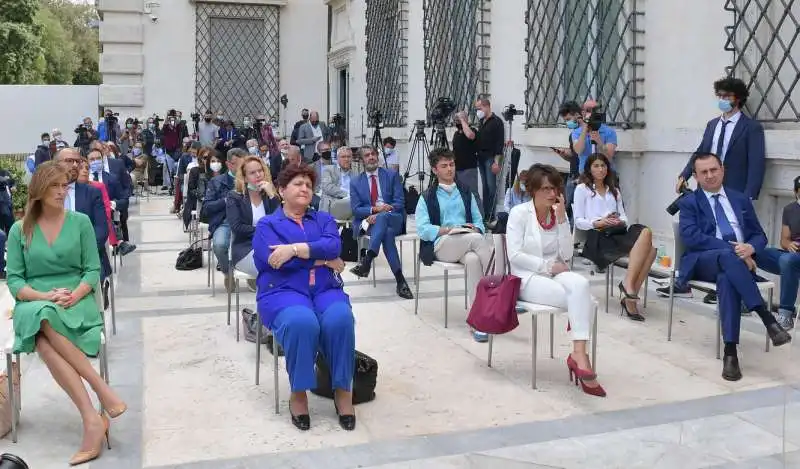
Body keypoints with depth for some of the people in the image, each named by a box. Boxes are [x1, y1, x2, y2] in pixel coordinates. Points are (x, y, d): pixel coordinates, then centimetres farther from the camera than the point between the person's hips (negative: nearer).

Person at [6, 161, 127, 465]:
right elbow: (14, 280, 4)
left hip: (75, 301, -1)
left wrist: (74, 295, -17)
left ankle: (92, 419, -33)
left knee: (46, 343, -35)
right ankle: (101, 390, -36)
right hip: (34, 306, 1)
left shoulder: (80, 222, 6)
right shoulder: (19, 229, 9)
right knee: (43, 319, -38)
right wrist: (45, 296, -15)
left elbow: (93, 271, 3)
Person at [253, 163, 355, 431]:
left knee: (340, 319, -33)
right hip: (284, 291, -2)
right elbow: (271, 259, -8)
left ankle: (343, 390, -18)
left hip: (325, 289, 3)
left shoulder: (324, 219, 21)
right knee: (301, 322, -37)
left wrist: (295, 249, -13)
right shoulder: (267, 225, 13)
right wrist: (322, 259, -5)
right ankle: (298, 393, -18)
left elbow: (334, 245, -1)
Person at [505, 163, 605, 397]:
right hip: (528, 278, -4)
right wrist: (547, 266, -15)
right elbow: (515, 255, -13)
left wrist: (561, 218, -7)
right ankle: (580, 356, -17)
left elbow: (566, 255, 0)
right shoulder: (519, 213, -4)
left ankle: (578, 354, -33)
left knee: (580, 283, -33)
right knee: (584, 300, -27)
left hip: (556, 274, 4)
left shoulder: (559, 214, 9)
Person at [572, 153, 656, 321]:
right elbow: (578, 222, 4)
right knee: (646, 234, -32)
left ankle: (629, 294, -31)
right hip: (598, 237, -5)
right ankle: (628, 286, -31)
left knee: (650, 250, -30)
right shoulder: (582, 189, 14)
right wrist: (599, 223, -14)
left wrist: (621, 221, -6)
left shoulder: (614, 191, 31)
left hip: (618, 232, 5)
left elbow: (624, 217, 19)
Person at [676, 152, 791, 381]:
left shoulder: (741, 199, 21)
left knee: (727, 278, -36)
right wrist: (731, 249, -17)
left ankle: (730, 351, -42)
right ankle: (768, 319, -42)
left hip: (739, 260, 2)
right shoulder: (689, 202, 10)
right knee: (728, 256, -38)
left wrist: (750, 248, -9)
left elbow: (759, 236, 17)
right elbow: (691, 237, -8)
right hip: (703, 262, -2)